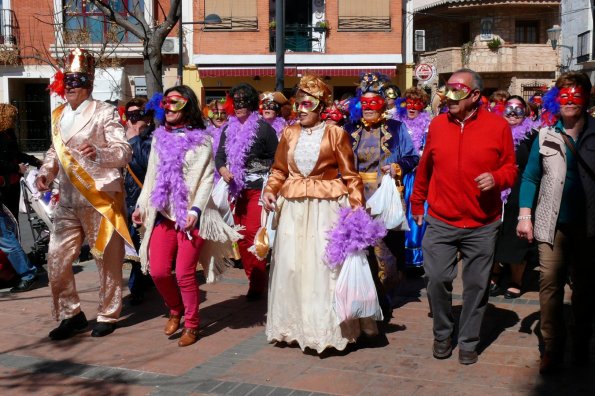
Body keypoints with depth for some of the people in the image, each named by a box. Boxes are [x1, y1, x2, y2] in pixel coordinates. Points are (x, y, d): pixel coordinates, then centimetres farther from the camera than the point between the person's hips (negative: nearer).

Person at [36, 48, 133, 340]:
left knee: (107, 260, 5)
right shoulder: (59, 115, 14)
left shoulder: (105, 113, -6)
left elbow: (125, 152, -14)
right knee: (56, 260, 6)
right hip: (67, 201, 6)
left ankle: (108, 315, 21)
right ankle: (71, 315, 23)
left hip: (100, 198, -6)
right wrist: (46, 172, 1)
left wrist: (99, 153, -34)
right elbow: (54, 151, 21)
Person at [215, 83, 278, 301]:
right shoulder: (229, 128, 13)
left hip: (257, 187, -6)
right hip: (236, 188, 6)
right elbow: (220, 154, 13)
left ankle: (258, 283, -3)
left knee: (253, 233, -13)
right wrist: (223, 170, -7)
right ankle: (252, 277, 21)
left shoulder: (263, 127, -4)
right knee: (241, 235, 8)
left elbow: (276, 157, -2)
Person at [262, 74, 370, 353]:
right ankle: (295, 324, 20)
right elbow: (279, 170, 14)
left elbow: (349, 174, -2)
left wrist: (357, 204, -11)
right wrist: (270, 191, -3)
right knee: (291, 265, 6)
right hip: (294, 207, 4)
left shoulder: (335, 134, -1)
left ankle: (325, 327, 11)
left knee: (324, 264, -2)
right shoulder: (289, 134, 9)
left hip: (326, 207, -4)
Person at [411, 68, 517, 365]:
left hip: (482, 226, -1)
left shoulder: (498, 126, -3)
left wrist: (497, 178, -17)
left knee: (476, 285, 7)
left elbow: (510, 168, 5)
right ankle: (442, 334, 24)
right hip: (440, 222, 1)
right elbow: (424, 169, 14)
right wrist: (417, 205, 20)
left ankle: (468, 342, 25)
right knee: (437, 279, -1)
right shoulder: (437, 124, 3)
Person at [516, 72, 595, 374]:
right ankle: (552, 347, 8)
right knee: (550, 283, -3)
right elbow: (530, 177, 5)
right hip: (553, 223, 0)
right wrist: (524, 216, -3)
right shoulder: (545, 135, 3)